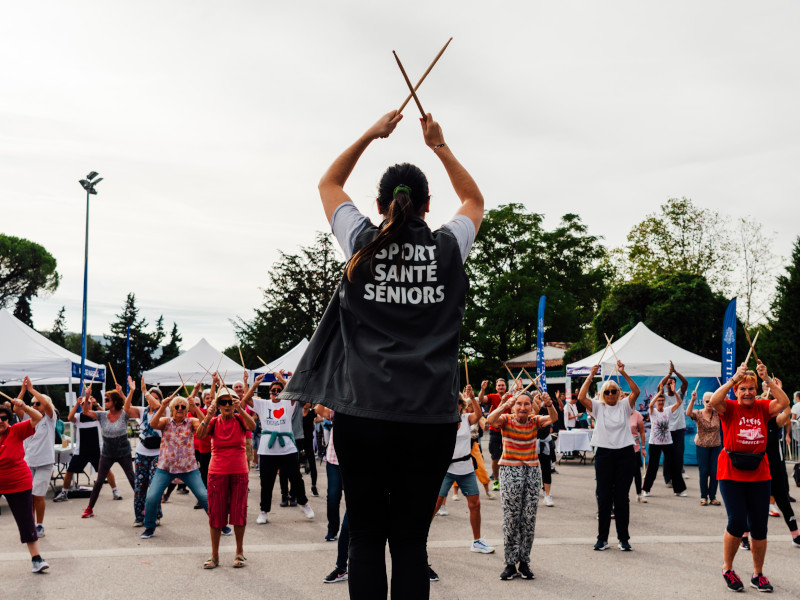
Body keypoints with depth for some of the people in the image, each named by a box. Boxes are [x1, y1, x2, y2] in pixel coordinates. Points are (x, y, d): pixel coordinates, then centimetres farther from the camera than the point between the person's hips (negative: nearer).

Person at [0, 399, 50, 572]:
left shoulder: (16, 431, -10)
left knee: (26, 521, 1)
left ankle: (36, 558, 7)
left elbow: (37, 418, -17)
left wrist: (24, 407, -32)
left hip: (19, 484, -2)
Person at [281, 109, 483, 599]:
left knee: (366, 537, 7)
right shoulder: (448, 248, 6)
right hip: (431, 417, 1)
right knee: (411, 540, 5)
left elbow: (328, 184, 25)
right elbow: (474, 200, 29)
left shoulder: (363, 243, 5)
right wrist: (440, 146, 31)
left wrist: (371, 135, 28)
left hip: (364, 413, 0)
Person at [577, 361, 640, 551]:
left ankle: (624, 539, 11)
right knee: (604, 498, 3)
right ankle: (602, 539, 10)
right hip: (604, 454, 0)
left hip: (625, 454, 0)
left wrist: (623, 373, -17)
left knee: (622, 498, 3)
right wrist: (591, 375, -10)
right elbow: (581, 397, -10)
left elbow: (636, 391, -10)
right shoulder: (598, 407, 5)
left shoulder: (624, 406, 6)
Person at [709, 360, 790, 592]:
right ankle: (727, 568, 11)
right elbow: (714, 401, -24)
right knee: (737, 521, -11)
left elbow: (784, 403, -13)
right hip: (731, 474, -3)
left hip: (759, 475, 3)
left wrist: (768, 380, -20)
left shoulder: (762, 408, 4)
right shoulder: (730, 408, -4)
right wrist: (734, 379, -28)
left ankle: (758, 574, 21)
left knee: (759, 525, 7)